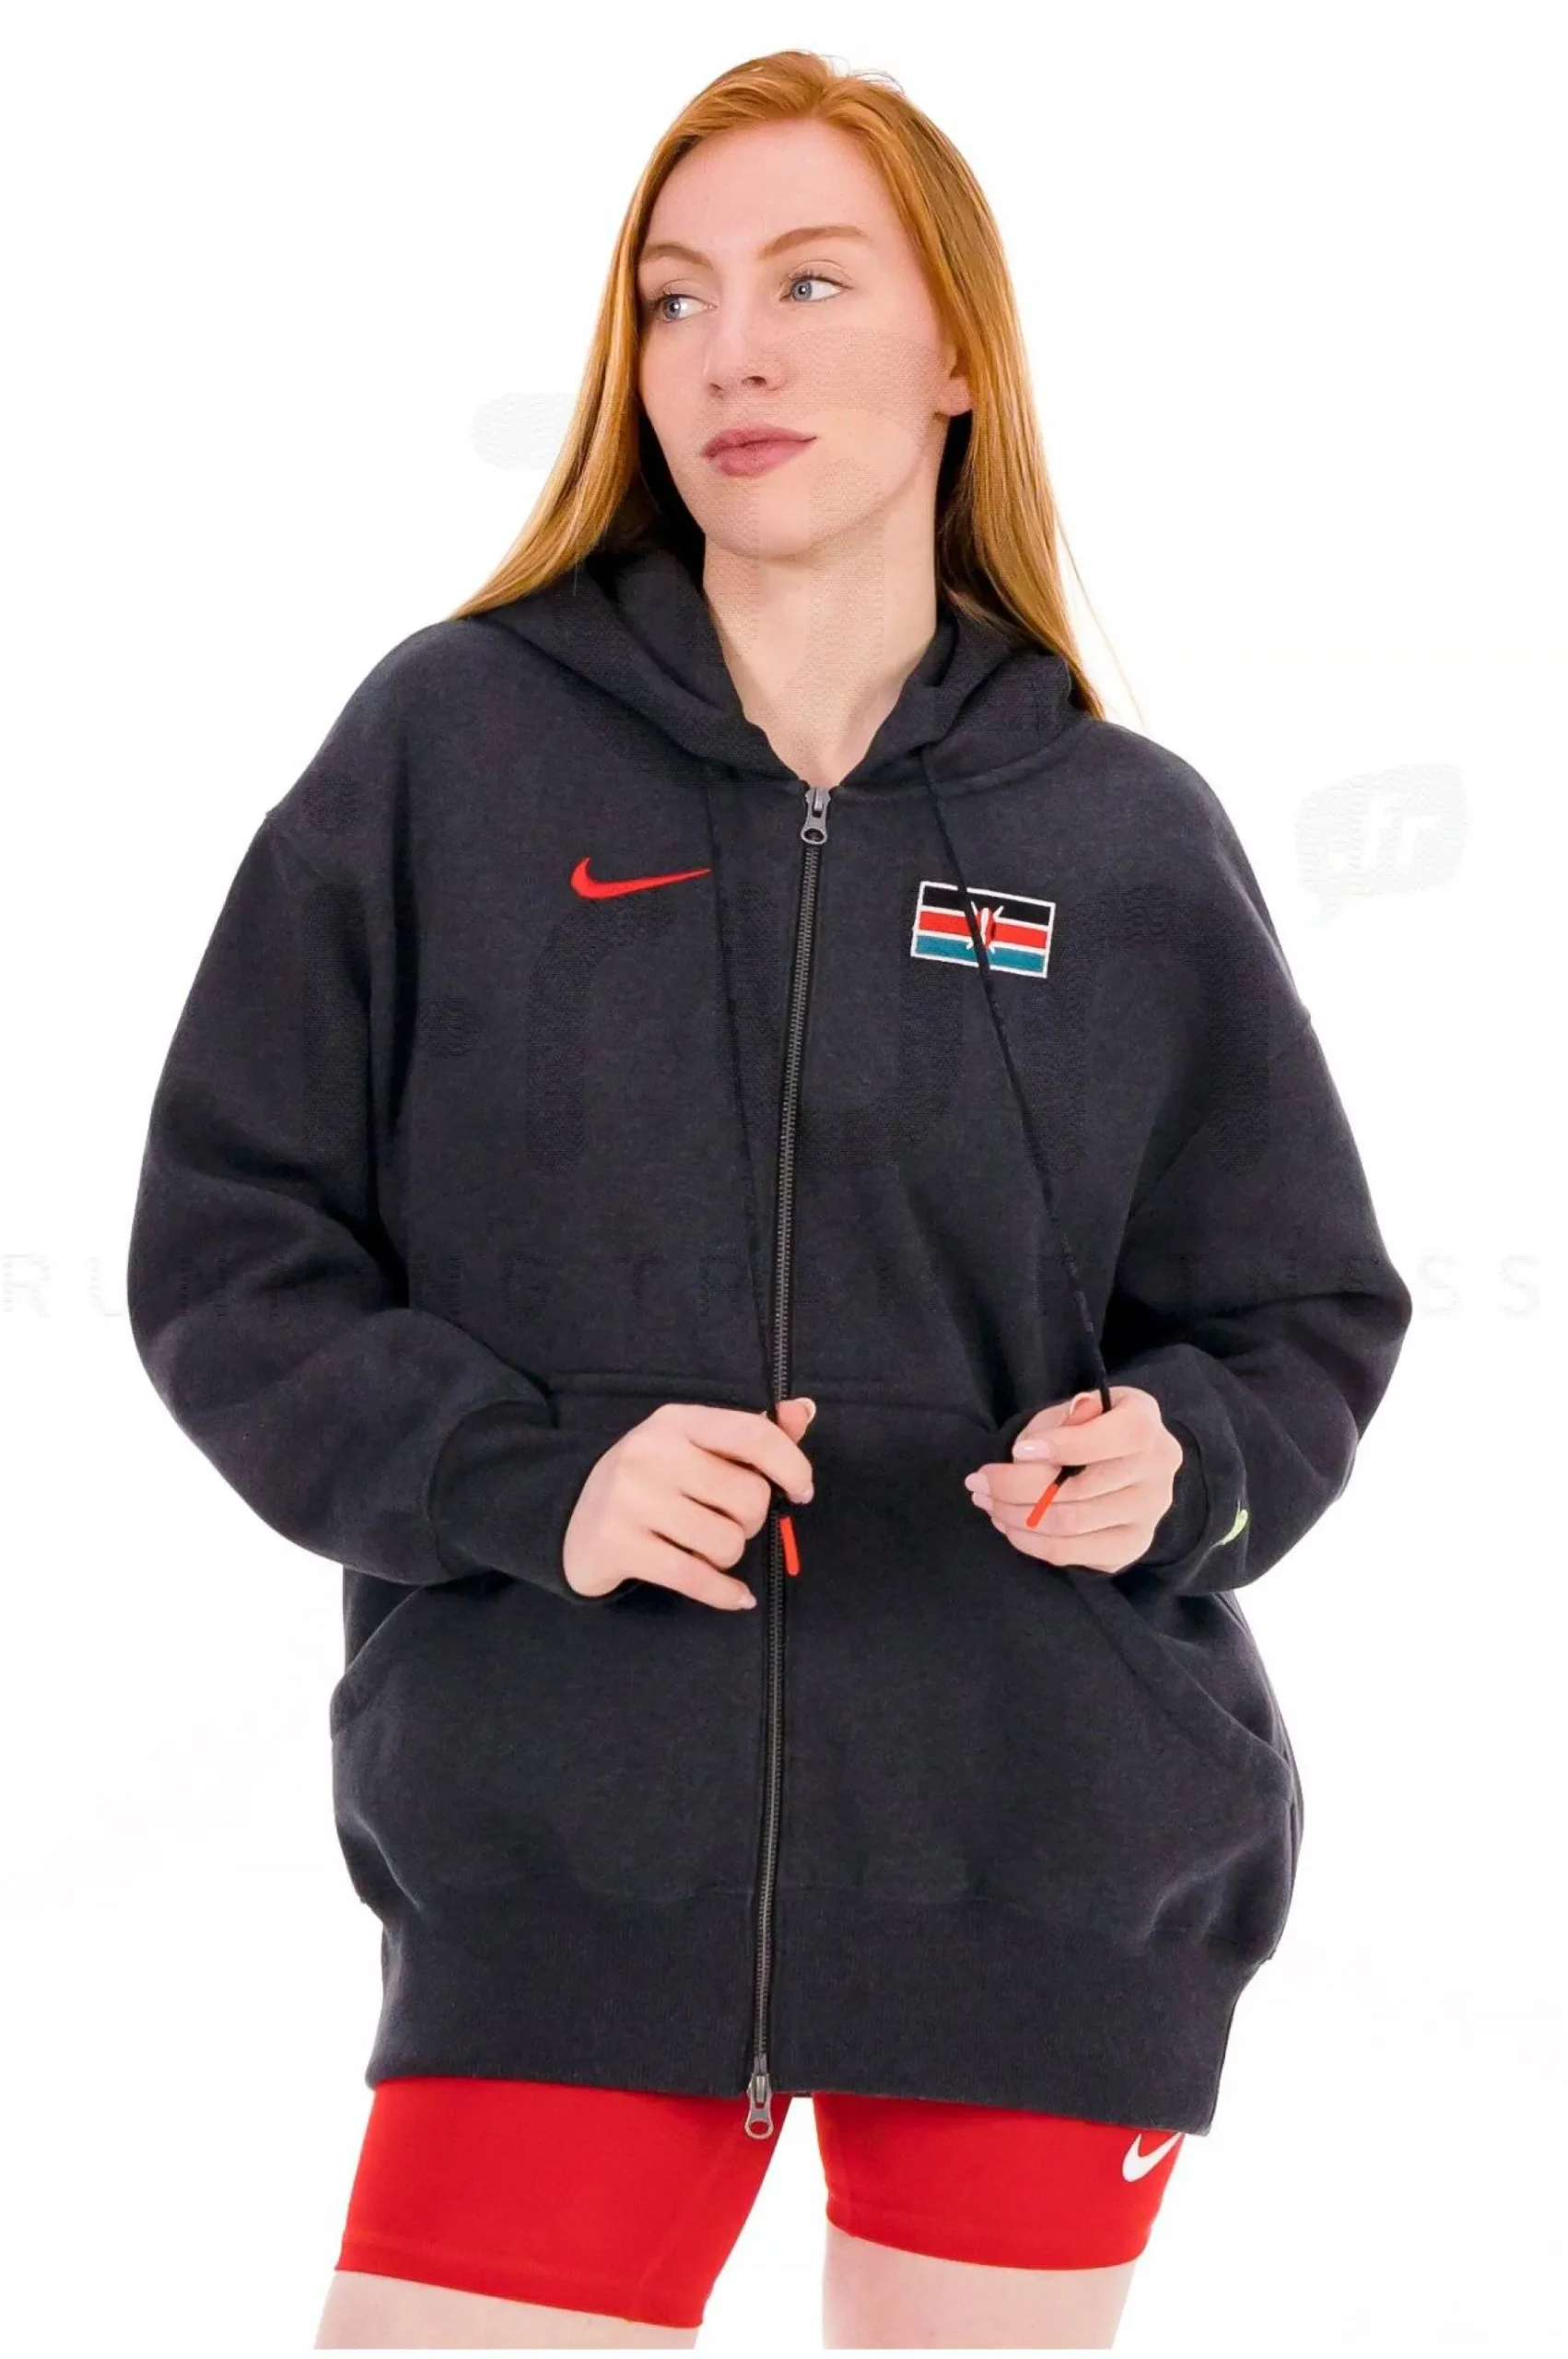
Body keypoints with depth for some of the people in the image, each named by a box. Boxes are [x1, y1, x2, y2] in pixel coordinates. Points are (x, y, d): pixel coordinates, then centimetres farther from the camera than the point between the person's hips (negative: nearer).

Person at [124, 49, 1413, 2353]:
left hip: (1053, 1882, 2)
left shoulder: (1129, 841, 4)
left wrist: (1176, 1466, -12)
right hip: (559, 1864, -1)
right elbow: (231, 1251, 1)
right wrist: (525, 1485, -15)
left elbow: (1305, 1321, 10)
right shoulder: (454, 743, 1)